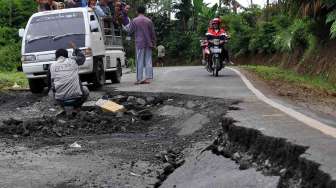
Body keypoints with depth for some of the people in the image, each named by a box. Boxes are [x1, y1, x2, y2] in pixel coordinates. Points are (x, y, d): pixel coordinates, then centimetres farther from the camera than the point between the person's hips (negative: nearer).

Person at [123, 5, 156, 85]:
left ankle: (139, 79, -2)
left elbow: (130, 31, 6)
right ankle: (148, 78, 2)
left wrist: (124, 26, 24)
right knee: (148, 61, 4)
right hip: (148, 44, 2)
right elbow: (153, 33, 7)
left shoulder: (134, 21, -3)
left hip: (139, 43, -2)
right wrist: (153, 43, 16)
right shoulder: (149, 21, 5)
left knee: (140, 61, -1)